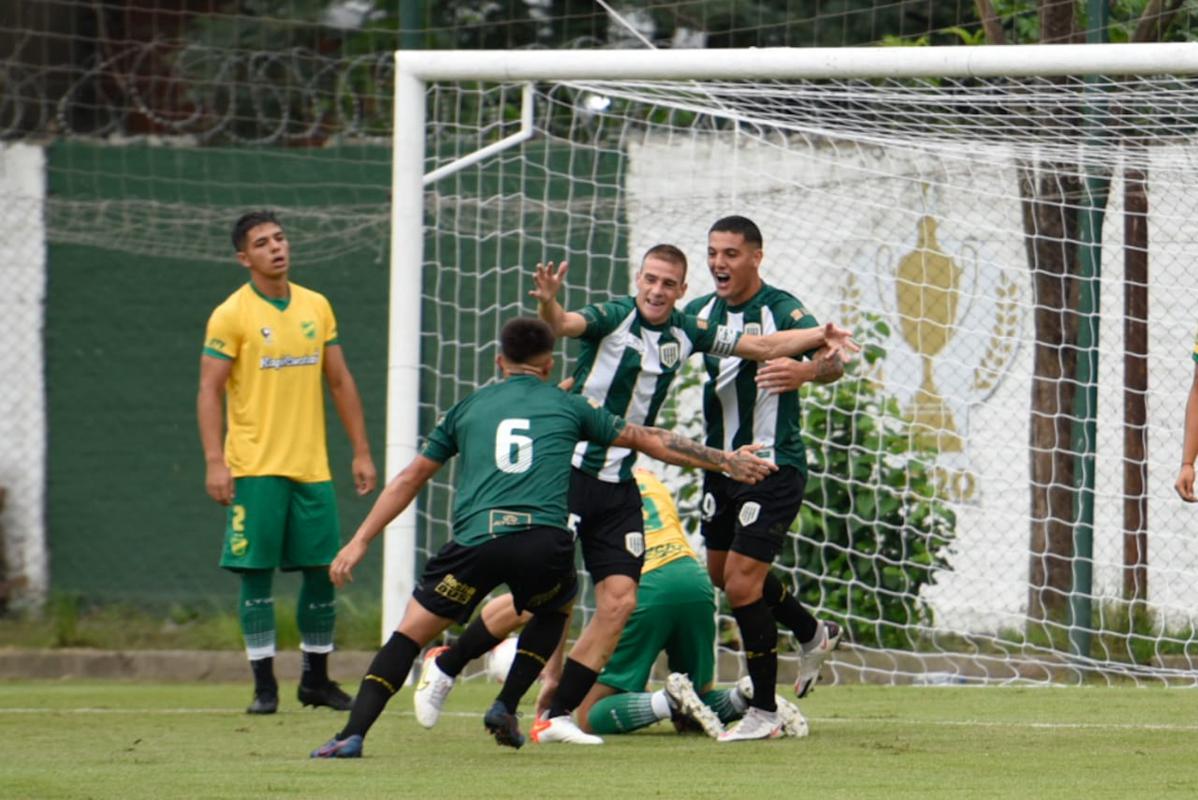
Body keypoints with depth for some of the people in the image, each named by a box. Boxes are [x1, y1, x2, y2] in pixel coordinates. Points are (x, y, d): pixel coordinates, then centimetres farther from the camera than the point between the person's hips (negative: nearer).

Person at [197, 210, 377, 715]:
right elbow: (210, 391, -6)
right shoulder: (232, 315, -4)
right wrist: (214, 461, -16)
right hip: (255, 468, -4)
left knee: (323, 570, 4)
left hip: (312, 466, 4)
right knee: (256, 574, -4)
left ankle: (316, 680, 16)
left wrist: (361, 452, 12)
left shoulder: (317, 308, 10)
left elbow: (340, 383, 16)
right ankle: (264, 685, 1)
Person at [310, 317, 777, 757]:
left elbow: (410, 479, 26)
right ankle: (506, 707, 21)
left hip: (476, 539, 0)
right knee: (554, 609, 33)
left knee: (411, 631, 7)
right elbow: (650, 441, 27)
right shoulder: (567, 407, 21)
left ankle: (352, 734, -9)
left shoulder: (468, 408, 23)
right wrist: (726, 462, 37)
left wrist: (360, 542, 31)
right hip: (543, 541, 0)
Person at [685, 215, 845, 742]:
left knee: (742, 580, -13)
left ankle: (764, 711, -2)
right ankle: (813, 634, 44)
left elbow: (833, 359, -30)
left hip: (773, 466, -8)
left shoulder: (781, 311, -16)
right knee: (722, 572, 20)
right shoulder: (701, 313, 4)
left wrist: (807, 370, -53)